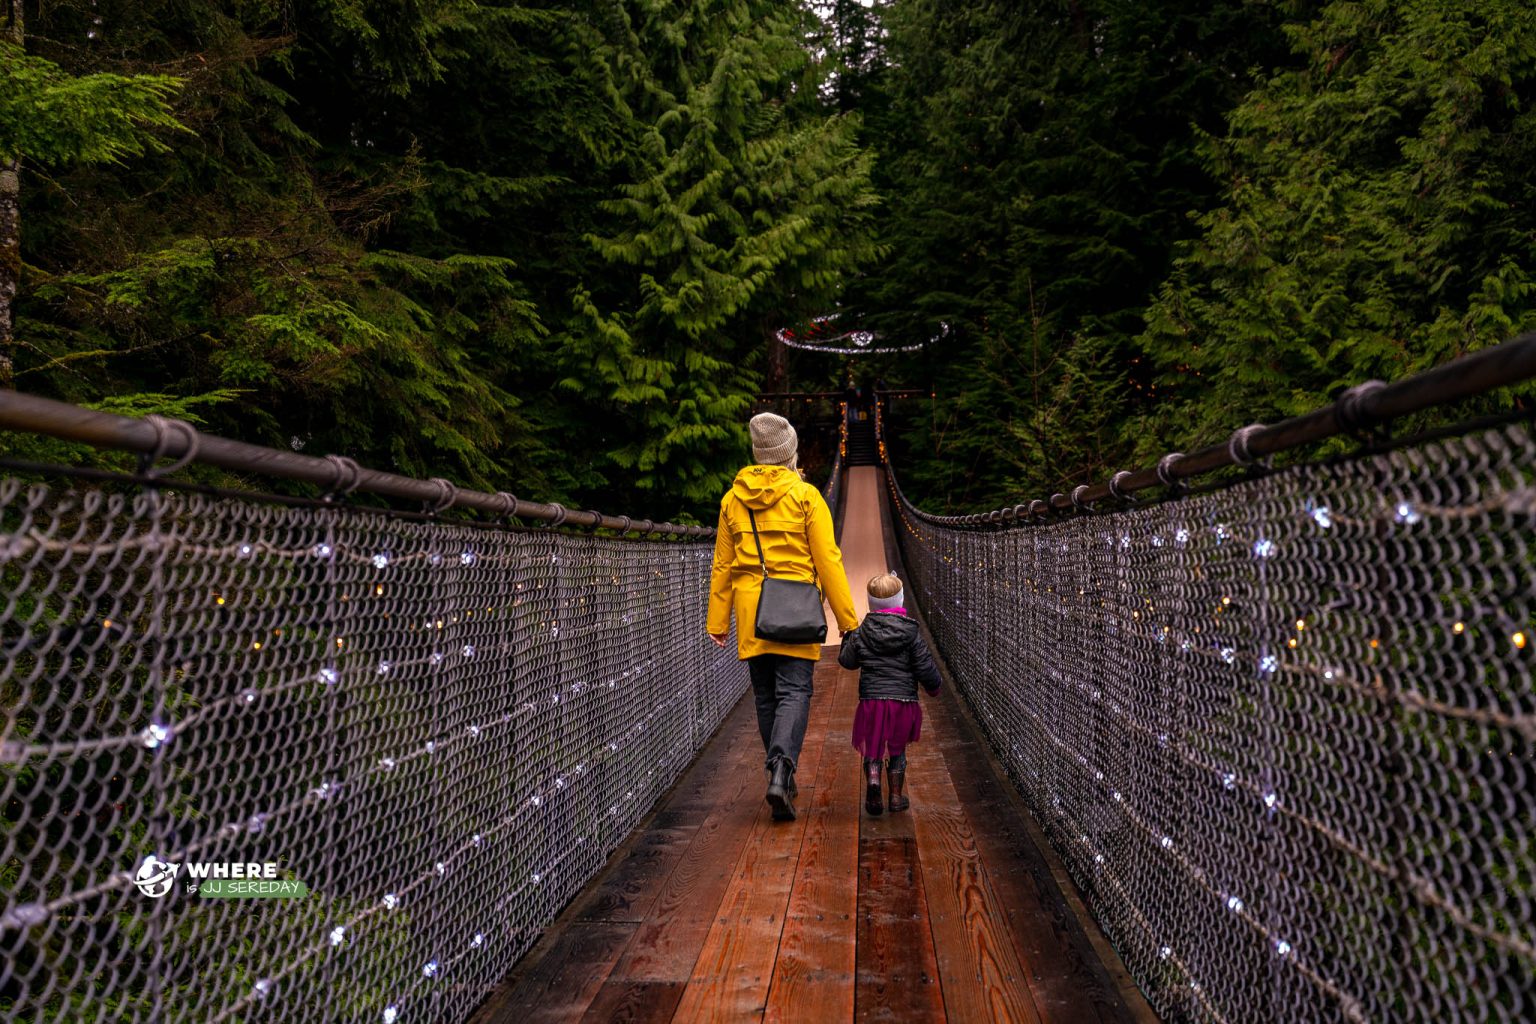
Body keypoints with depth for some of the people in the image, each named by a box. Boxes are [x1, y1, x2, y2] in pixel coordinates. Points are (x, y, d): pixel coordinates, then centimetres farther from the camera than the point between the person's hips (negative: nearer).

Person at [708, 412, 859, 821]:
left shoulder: (733, 499, 7)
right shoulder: (805, 495, -5)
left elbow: (722, 565, 9)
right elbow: (827, 561, -6)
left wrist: (718, 621, 15)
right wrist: (847, 619, -2)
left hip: (750, 609, 4)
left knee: (765, 696, 13)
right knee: (794, 693, -2)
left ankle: (781, 776, 23)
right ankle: (780, 773, -20)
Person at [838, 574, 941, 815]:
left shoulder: (861, 633, -1)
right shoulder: (910, 633, -3)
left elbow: (846, 660, 10)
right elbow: (925, 667, -1)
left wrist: (847, 637, 26)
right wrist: (934, 686, 18)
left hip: (872, 698, 0)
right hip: (903, 699, 0)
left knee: (872, 750, 10)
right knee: (897, 750, 14)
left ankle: (873, 778, -16)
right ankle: (896, 797, 18)